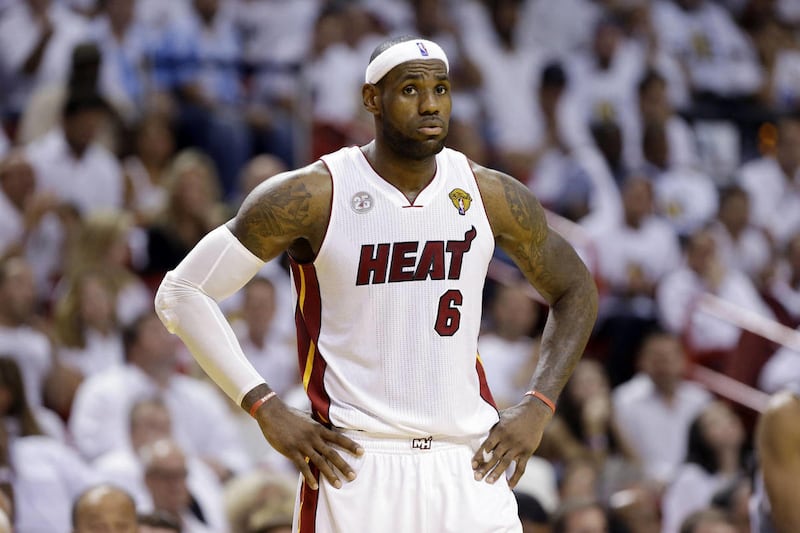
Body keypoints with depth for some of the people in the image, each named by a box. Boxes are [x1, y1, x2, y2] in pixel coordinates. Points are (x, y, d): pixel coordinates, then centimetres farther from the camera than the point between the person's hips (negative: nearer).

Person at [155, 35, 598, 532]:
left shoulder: (493, 197, 3)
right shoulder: (312, 196, -7)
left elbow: (576, 291, 19)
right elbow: (181, 293, -3)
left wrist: (538, 408, 6)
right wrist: (267, 409, -9)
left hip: (470, 468, 3)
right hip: (354, 468, -3)